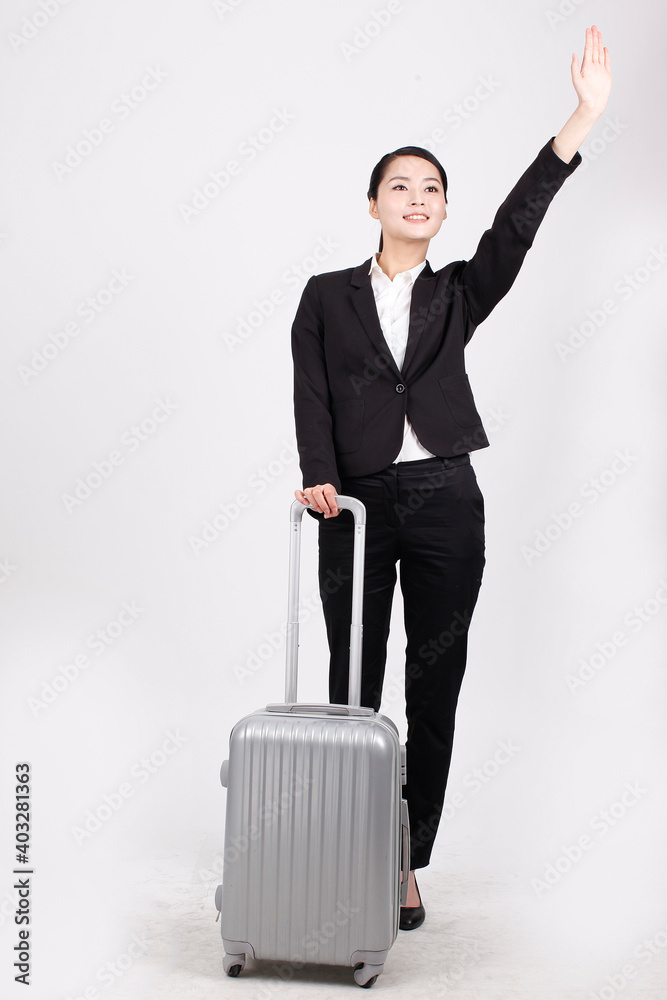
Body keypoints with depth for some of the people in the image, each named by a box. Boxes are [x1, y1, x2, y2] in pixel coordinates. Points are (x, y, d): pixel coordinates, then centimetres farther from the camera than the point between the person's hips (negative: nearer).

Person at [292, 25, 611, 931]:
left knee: (434, 689, 4)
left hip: (446, 500, 1)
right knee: (352, 688, 7)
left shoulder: (460, 295, 10)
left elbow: (518, 222, -4)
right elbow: (312, 396, -2)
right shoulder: (327, 297, 8)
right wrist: (320, 480, -20)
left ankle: (405, 866, 16)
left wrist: (583, 118, -14)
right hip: (357, 506, -1)